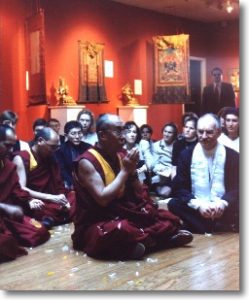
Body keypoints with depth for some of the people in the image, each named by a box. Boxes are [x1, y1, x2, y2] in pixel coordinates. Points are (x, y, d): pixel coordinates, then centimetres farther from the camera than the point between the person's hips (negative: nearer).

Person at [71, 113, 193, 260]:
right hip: (96, 224, -7)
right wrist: (125, 170, -19)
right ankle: (150, 239, -12)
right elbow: (103, 199, -25)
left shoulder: (122, 155, 6)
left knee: (170, 219, 1)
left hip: (123, 214, 7)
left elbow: (139, 193, 9)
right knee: (122, 229, -39)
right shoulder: (87, 162, -14)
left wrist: (132, 171, -9)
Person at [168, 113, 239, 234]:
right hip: (195, 210, 1)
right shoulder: (186, 154, 5)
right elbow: (178, 188, 0)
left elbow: (238, 188, 0)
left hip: (224, 212, 0)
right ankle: (208, 234, -19)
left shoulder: (232, 156, 4)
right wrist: (198, 205, -18)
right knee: (174, 204, -26)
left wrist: (222, 204, -22)